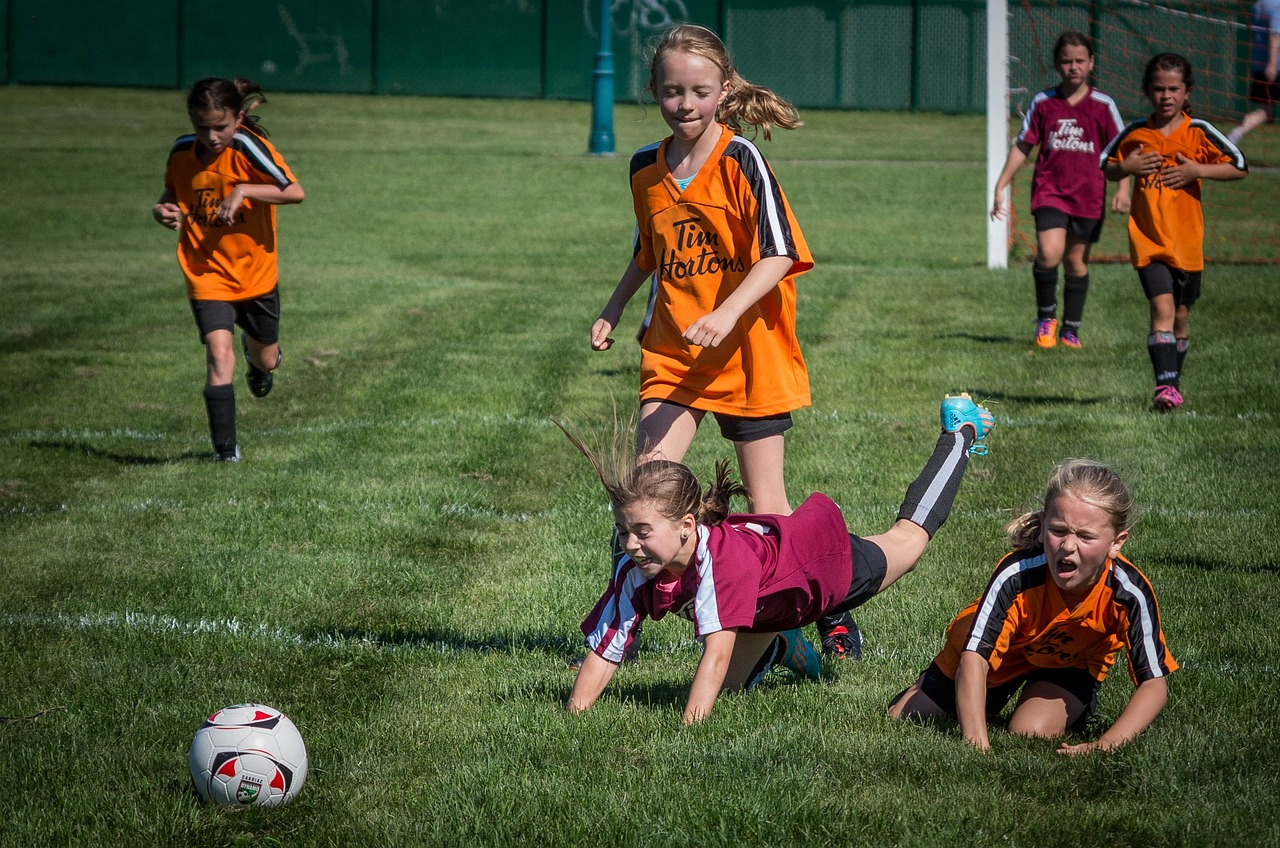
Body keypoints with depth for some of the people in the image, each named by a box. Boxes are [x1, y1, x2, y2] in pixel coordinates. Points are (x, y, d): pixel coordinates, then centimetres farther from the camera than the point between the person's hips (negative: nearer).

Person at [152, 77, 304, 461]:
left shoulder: (247, 147, -18)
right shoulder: (182, 152, -5)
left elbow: (295, 192, -25)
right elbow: (173, 194, 15)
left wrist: (243, 190, -32)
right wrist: (162, 210, -7)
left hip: (255, 274, -1)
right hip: (206, 274, 1)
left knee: (266, 361, 17)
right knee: (219, 354, -19)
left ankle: (256, 353, 56)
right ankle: (225, 450, -13)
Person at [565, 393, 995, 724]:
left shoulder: (723, 556, -50)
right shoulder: (635, 574, -33)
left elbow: (718, 651, -55)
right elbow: (603, 651, -29)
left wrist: (690, 726, -63)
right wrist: (572, 718, -42)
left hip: (823, 554, -5)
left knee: (908, 538, 24)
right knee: (724, 686, 13)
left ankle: (960, 435, 49)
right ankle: (781, 647, 45)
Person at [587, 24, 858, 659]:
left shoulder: (741, 163, -12)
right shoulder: (647, 167, 5)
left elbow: (779, 255, -18)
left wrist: (726, 313, -30)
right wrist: (614, 309, 14)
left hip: (746, 351, -4)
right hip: (671, 353, 4)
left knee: (767, 507, 4)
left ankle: (833, 614, 23)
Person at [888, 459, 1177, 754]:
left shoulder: (1130, 594, -38)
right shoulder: (1016, 575, -42)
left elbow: (1154, 684, -35)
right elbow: (973, 659, -44)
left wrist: (1104, 746, -50)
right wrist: (976, 743, -58)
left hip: (1071, 664, 0)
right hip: (1001, 654, 0)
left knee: (1030, 734, -25)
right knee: (902, 718, 8)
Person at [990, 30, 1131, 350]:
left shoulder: (1103, 105, 1)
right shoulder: (1043, 102, 3)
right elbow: (1022, 147, 10)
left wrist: (1123, 189, -6)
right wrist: (1001, 186, 7)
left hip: (1088, 196, 0)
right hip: (1049, 190, 0)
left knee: (1077, 261, 6)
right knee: (1049, 254, -19)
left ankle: (1071, 329, 21)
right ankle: (1046, 316, 4)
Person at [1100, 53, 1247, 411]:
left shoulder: (1199, 133, -1)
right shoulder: (1135, 134, 3)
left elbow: (1240, 167, 0)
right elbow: (1105, 167, 16)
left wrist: (1197, 170, -13)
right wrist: (1126, 168, -6)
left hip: (1187, 241, 1)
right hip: (1147, 238, -1)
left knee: (1180, 314, 11)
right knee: (1162, 307, -17)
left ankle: (1172, 382, 28)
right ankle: (1166, 385, -24)